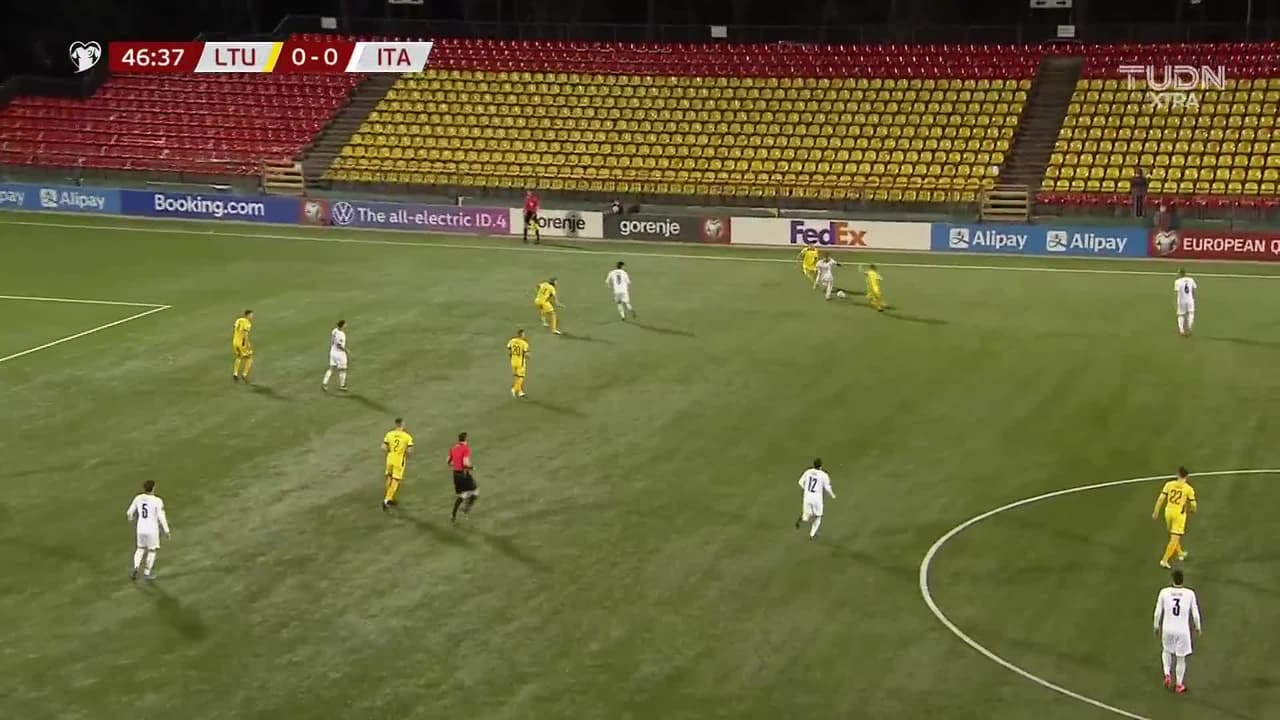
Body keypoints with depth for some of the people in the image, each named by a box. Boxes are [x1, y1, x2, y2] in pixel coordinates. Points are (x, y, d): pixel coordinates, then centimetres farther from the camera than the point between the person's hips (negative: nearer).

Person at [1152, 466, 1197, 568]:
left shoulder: (1169, 484, -4)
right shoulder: (1189, 489, -11)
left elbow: (1161, 498, -4)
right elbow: (1193, 504, -5)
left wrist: (1156, 512, 5)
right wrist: (1193, 510, 19)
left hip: (1168, 511, 4)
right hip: (1179, 514, -4)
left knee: (1173, 536, 26)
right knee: (1175, 539, 2)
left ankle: (1180, 553, 46)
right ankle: (1164, 560, -4)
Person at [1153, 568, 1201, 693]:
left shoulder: (1164, 592, -8)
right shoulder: (1190, 594, -9)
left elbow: (1158, 612, -3)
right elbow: (1195, 614, -3)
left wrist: (1156, 627, 13)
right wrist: (1198, 627, 14)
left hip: (1167, 629, 1)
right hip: (1183, 630, -1)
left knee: (1166, 651, 30)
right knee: (1181, 658, 16)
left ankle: (1167, 675, 15)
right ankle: (1179, 685, 26)